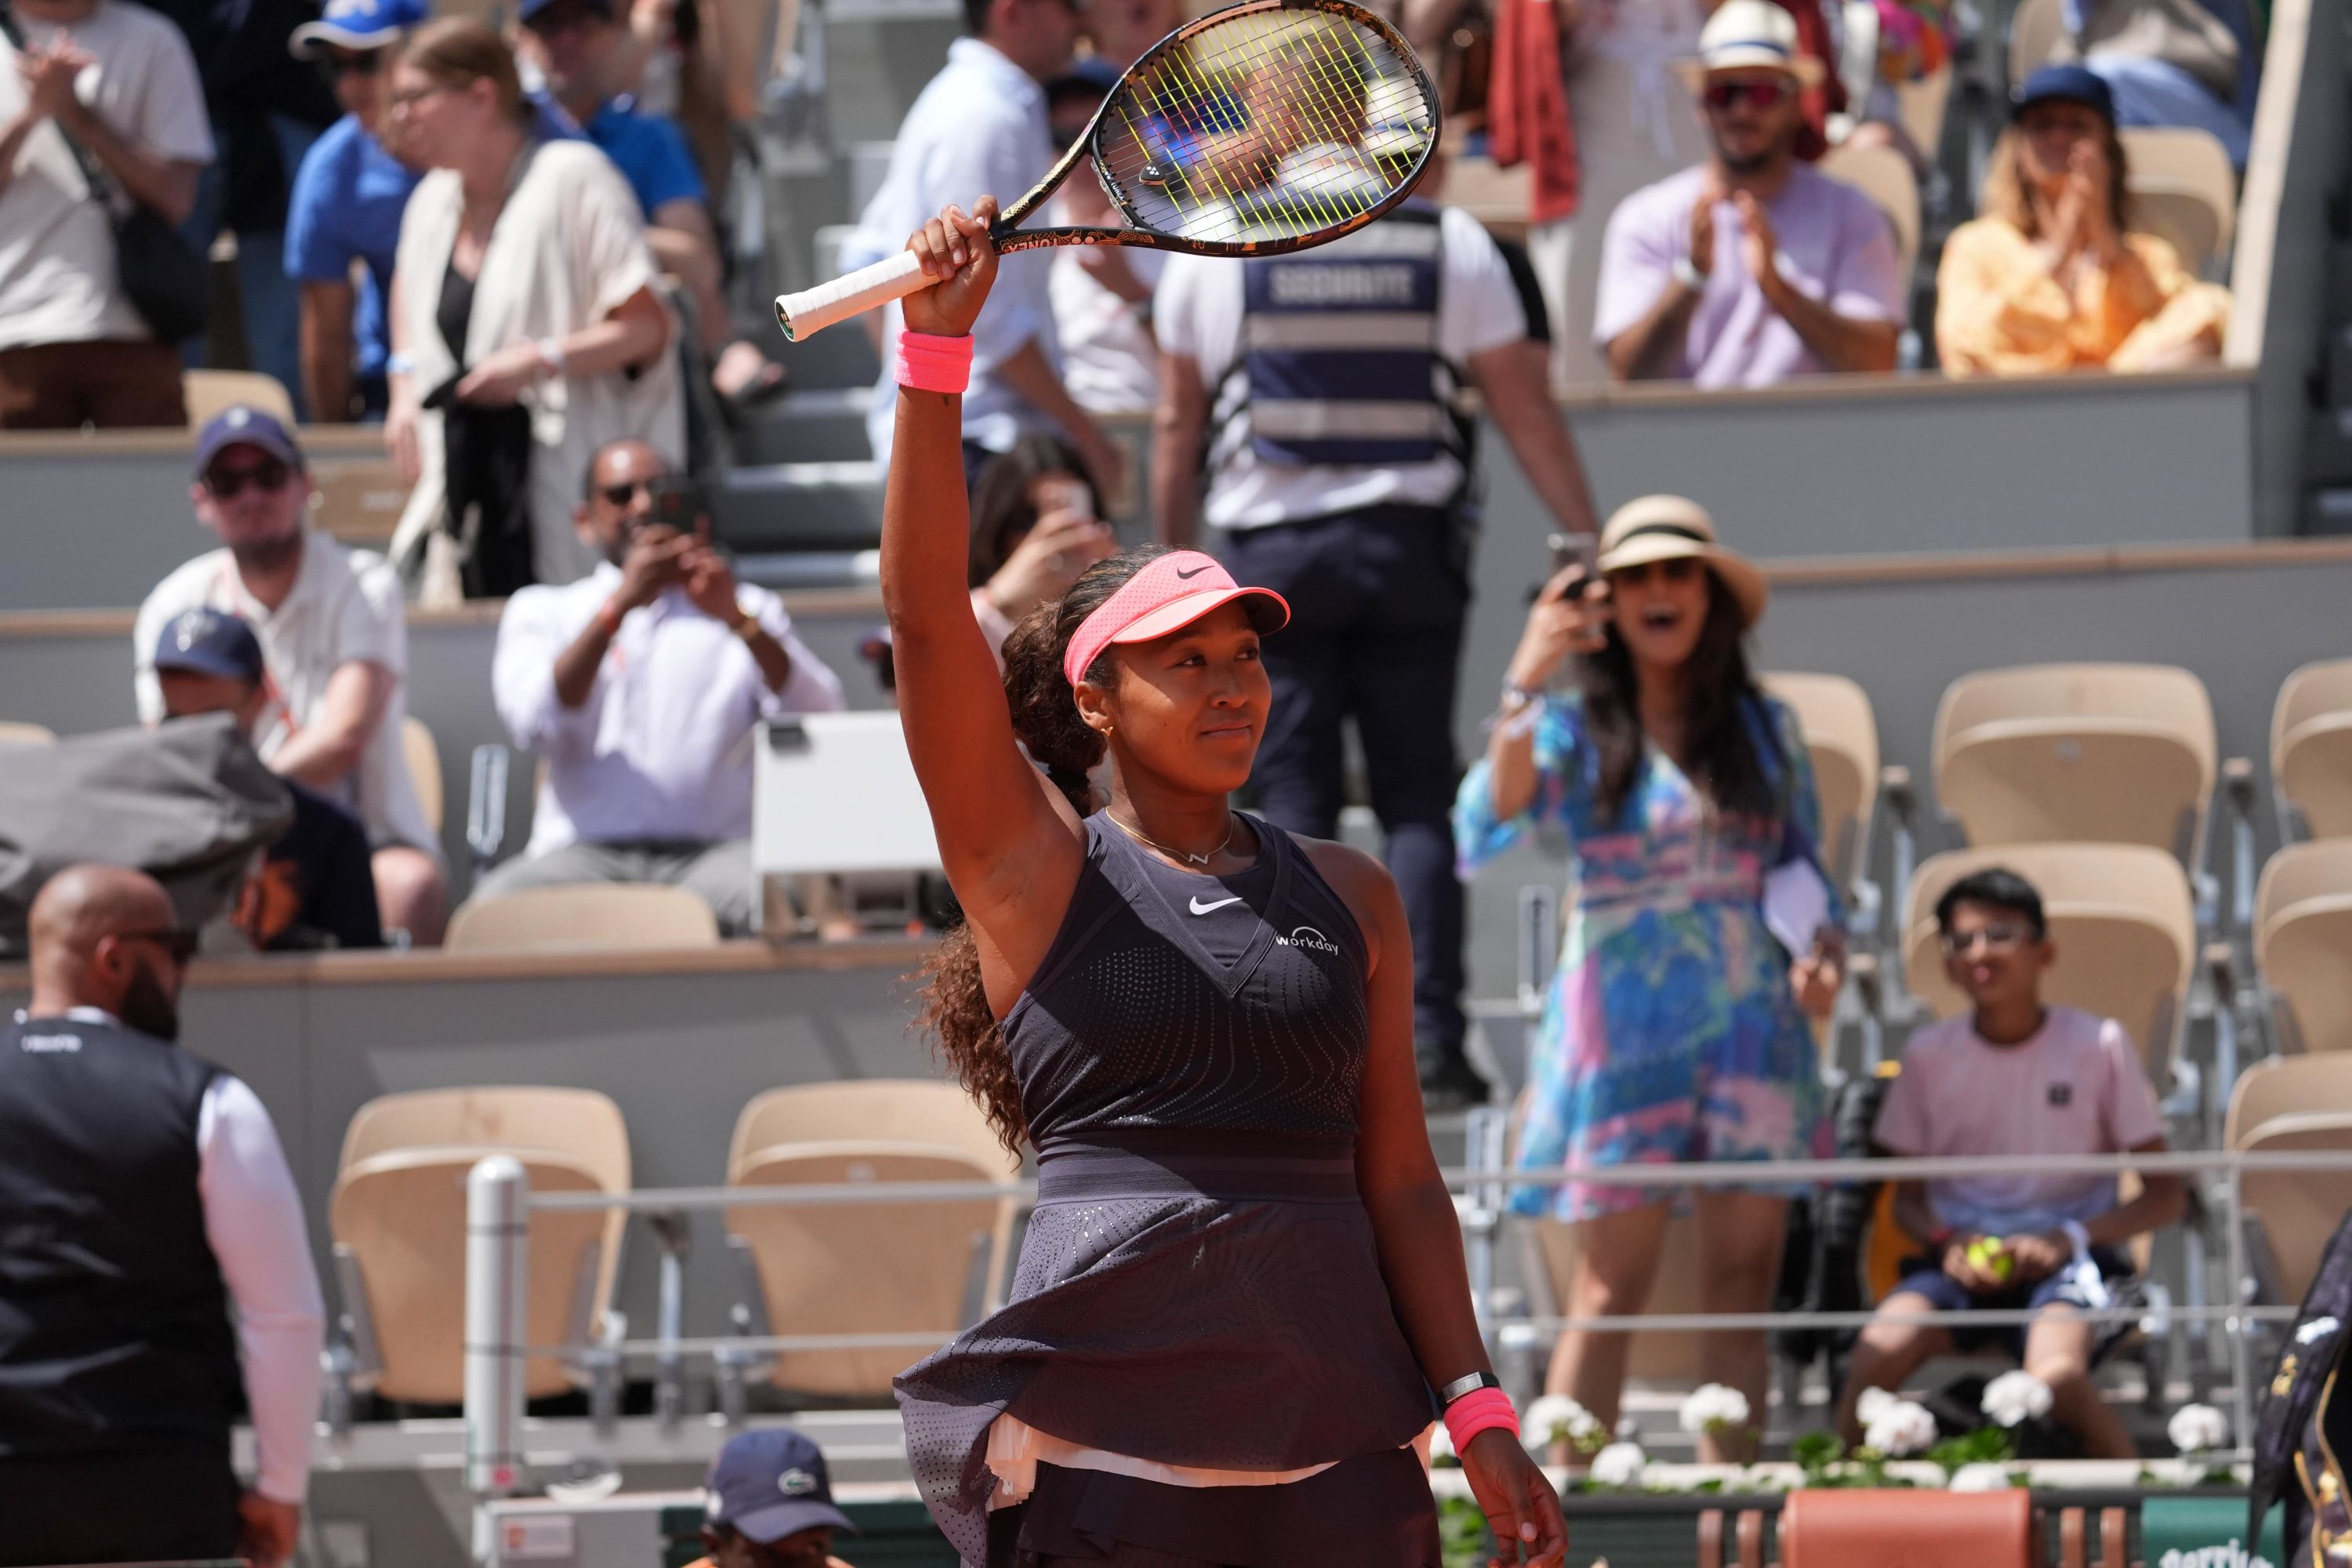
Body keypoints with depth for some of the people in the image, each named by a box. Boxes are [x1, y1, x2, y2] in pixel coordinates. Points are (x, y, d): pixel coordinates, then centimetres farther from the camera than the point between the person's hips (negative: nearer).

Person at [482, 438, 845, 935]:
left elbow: (819, 718, 4)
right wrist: (619, 605, -10)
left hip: (712, 851, 0)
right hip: (585, 851, 0)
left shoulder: (749, 609, 23)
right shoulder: (541, 610, 21)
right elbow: (534, 724, 0)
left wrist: (738, 620, -12)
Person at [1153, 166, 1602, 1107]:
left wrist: (1176, 555, 19)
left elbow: (1178, 425, 9)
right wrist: (1589, 546, 9)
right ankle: (1429, 1038, -4)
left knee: (1293, 800, 2)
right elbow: (1527, 411, 3)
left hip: (1272, 548, 0)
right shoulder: (1451, 244, 1)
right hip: (1409, 548, 0)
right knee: (1418, 798, 5)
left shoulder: (1213, 246, 1)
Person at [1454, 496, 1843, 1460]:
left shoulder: (1764, 731, 11)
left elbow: (1806, 872, 17)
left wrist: (1823, 954, -4)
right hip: (1622, 1023, -3)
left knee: (1743, 1273, 0)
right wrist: (1523, 688, -25)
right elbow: (1490, 824, -16)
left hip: (1751, 1023, 3)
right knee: (1609, 1285, -5)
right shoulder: (1575, 730, 2)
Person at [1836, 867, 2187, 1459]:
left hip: (2064, 1256, -2)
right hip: (1962, 1252, 2)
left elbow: (2167, 1198, 5)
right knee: (1883, 1347, -32)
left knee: (2056, 1374, -36)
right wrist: (1946, 1242, -8)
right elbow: (1907, 1199, 16)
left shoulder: (2100, 1046, 2)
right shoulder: (1929, 1055, 9)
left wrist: (2069, 1237, -11)